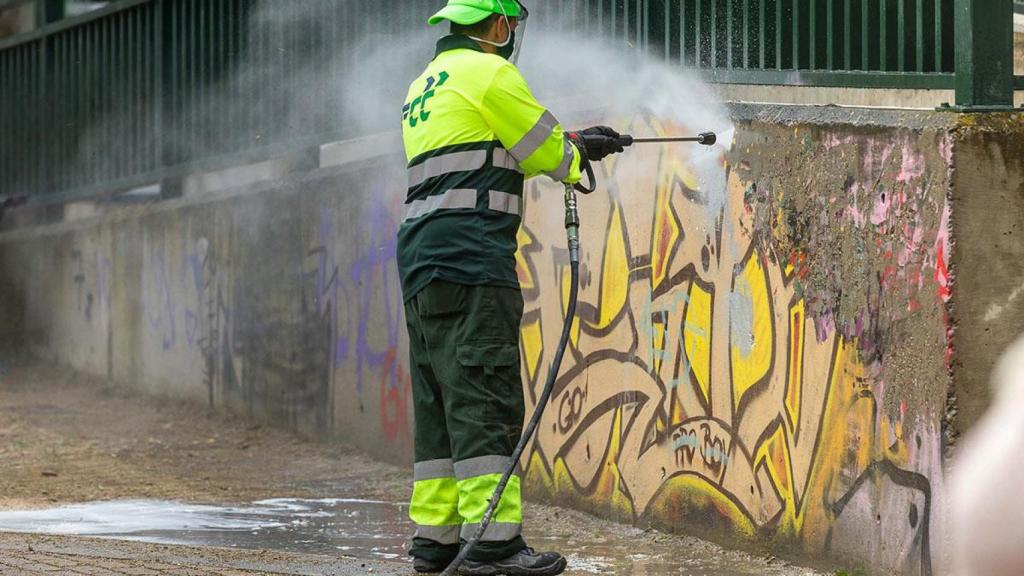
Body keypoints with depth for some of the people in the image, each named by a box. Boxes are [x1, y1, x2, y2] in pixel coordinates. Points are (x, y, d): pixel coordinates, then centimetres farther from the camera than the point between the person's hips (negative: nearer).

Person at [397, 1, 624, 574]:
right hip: (471, 258, -10)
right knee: (486, 401, -12)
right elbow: (550, 153, 0)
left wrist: (574, 141, 30)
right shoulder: (488, 73, -4)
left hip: (422, 259, 10)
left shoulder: (424, 88, 25)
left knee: (439, 405, 11)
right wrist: (579, 153, 22)